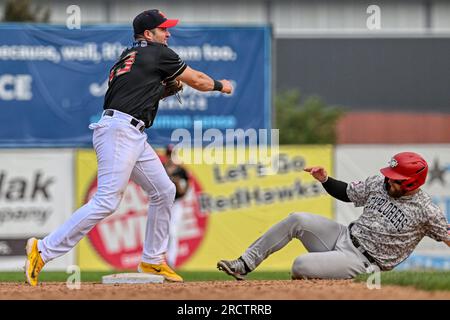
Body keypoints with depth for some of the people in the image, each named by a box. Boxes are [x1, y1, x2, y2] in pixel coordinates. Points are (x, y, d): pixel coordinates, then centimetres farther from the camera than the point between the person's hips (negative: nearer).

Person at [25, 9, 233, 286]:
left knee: (164, 190, 14)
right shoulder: (157, 53, 0)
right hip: (120, 130, -10)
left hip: (134, 136, 10)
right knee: (107, 201, -17)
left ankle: (153, 260, 19)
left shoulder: (128, 56, 23)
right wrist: (220, 85, 28)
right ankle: (44, 250, -19)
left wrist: (165, 86, 19)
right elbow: (196, 80, 9)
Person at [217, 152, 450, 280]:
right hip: (345, 235, 6)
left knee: (301, 266, -25)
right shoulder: (380, 183, 4)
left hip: (362, 261, -6)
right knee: (298, 220, -14)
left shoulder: (427, 212, -13)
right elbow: (347, 193, 15)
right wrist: (325, 180, 0)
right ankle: (243, 265, -9)